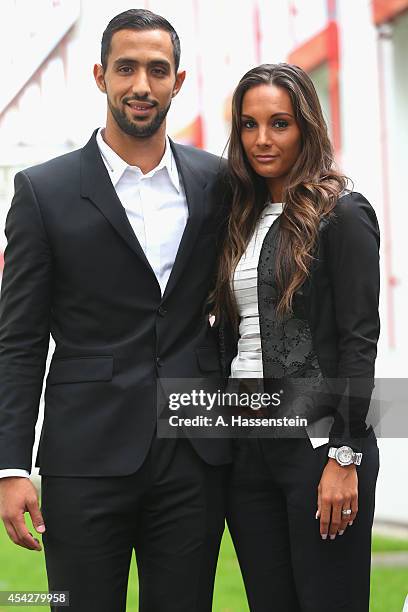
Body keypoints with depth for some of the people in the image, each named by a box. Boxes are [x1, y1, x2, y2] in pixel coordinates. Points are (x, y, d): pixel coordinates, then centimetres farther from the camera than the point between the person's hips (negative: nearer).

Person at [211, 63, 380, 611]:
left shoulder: (343, 214, -5)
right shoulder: (243, 220, 15)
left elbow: (360, 340, -10)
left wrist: (344, 458, -16)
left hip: (315, 440, -6)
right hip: (246, 445, 7)